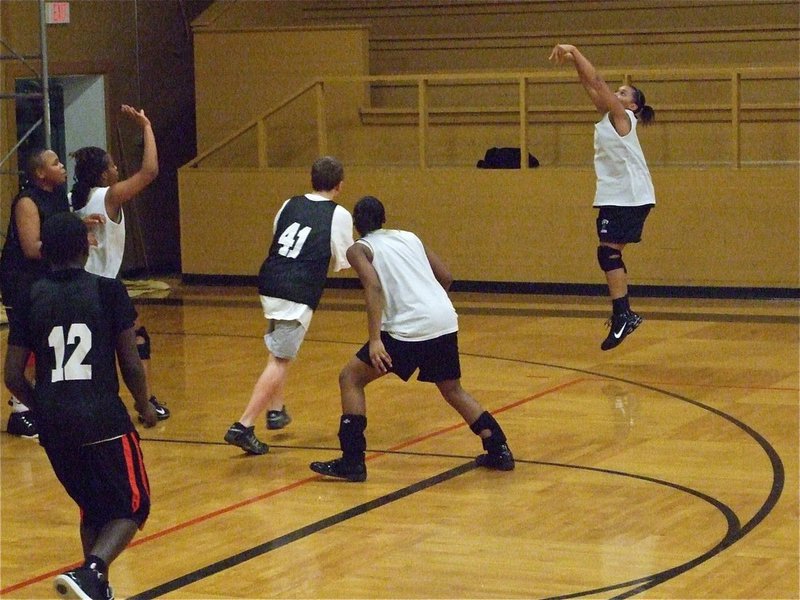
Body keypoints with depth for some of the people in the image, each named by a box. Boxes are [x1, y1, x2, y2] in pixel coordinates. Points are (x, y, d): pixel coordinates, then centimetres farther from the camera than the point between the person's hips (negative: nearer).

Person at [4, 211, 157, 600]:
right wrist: (144, 406, 15)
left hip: (54, 426, 4)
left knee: (93, 509, 23)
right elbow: (131, 363, -3)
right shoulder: (108, 291, -1)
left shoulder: (31, 299, 6)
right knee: (131, 509, 7)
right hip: (104, 421, -4)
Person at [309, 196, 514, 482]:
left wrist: (375, 340, -17)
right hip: (446, 320, 6)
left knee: (351, 378, 8)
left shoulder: (359, 249, 5)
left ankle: (352, 462, 1)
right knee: (452, 389, 26)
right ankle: (498, 450, 22)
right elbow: (446, 278, 20)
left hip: (410, 328, -6)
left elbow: (373, 285, -12)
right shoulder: (409, 237, 22)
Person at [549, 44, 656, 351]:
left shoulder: (622, 117, -8)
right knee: (610, 254, 10)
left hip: (630, 198, -9)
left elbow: (598, 82, -15)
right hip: (616, 196, 9)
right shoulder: (610, 116, 15)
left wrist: (574, 51, -13)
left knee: (608, 252, -13)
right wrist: (573, 60, 2)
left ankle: (622, 316, -14)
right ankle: (623, 314, 15)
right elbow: (591, 87, 15)